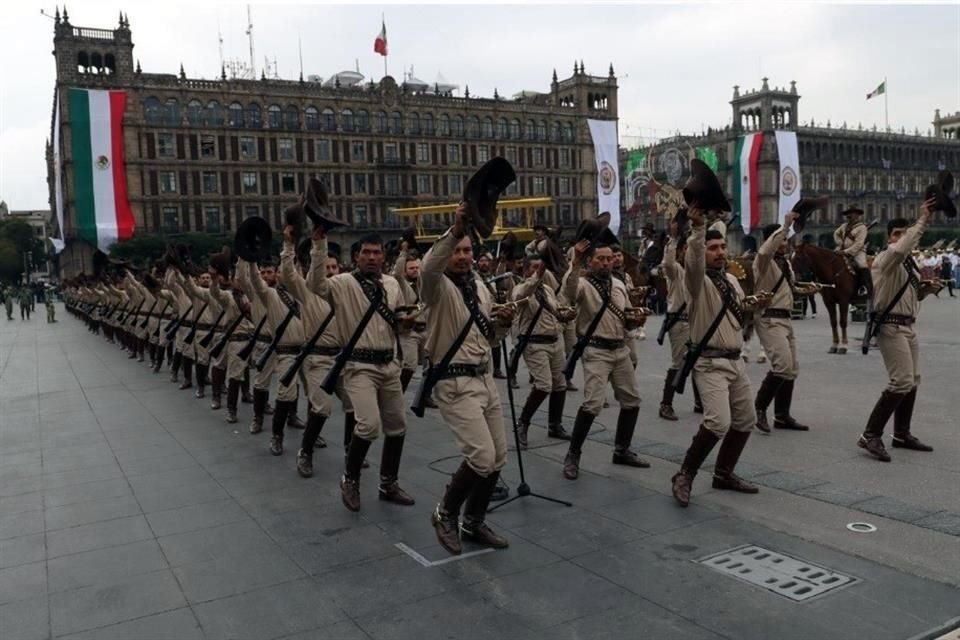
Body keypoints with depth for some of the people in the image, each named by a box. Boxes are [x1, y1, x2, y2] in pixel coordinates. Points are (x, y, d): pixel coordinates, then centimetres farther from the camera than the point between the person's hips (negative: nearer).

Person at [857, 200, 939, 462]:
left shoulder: (910, 262, 17)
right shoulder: (885, 259, -10)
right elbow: (900, 249, -35)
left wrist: (926, 288, 4)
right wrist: (922, 221, -30)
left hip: (908, 327, 10)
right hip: (891, 327, -10)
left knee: (912, 381, 15)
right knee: (902, 381, -17)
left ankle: (902, 434, 26)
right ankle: (870, 435, -14)